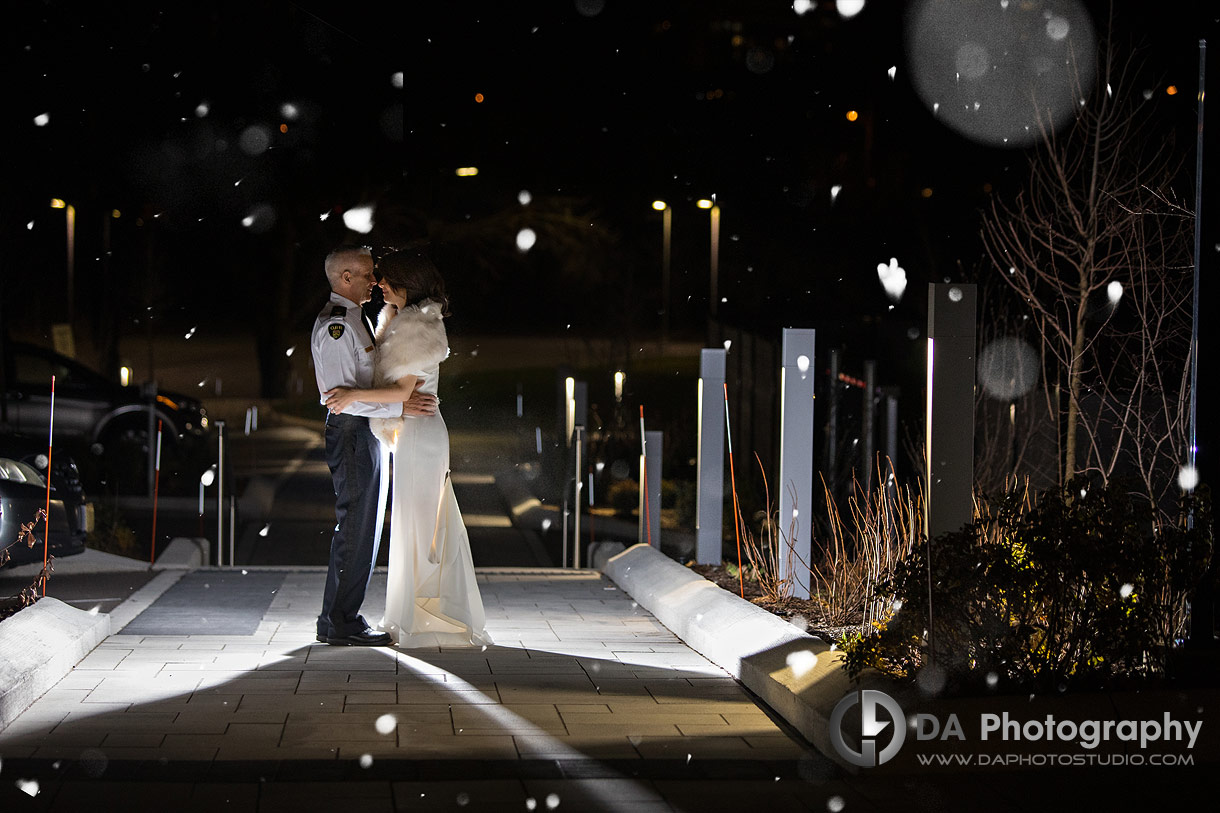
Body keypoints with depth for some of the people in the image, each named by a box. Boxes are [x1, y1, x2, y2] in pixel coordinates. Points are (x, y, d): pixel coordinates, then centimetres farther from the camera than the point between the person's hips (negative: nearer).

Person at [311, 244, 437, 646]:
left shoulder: (355, 319, 16)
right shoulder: (334, 325, -17)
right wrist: (400, 405, -26)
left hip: (367, 431, 11)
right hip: (351, 432, -11)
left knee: (364, 527, 14)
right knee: (356, 527, -7)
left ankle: (342, 618, 21)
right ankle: (339, 624, -1)